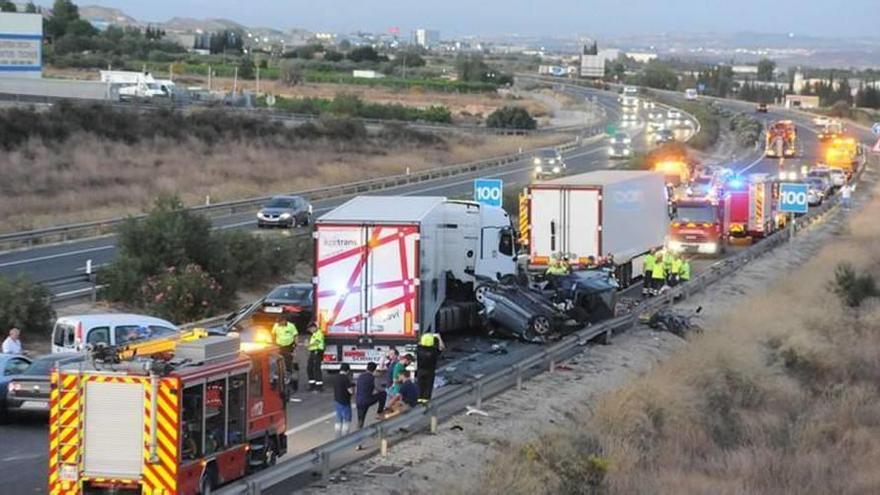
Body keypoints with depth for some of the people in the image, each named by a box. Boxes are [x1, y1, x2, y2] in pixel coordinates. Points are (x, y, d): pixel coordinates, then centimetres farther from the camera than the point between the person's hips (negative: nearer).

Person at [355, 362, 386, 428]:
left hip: (358, 401, 6)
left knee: (360, 420, 15)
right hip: (367, 400, -6)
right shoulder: (371, 377, -10)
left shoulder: (360, 376, 10)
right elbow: (373, 392, -6)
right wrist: (379, 391, 16)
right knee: (383, 393, 12)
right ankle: (380, 410, 22)